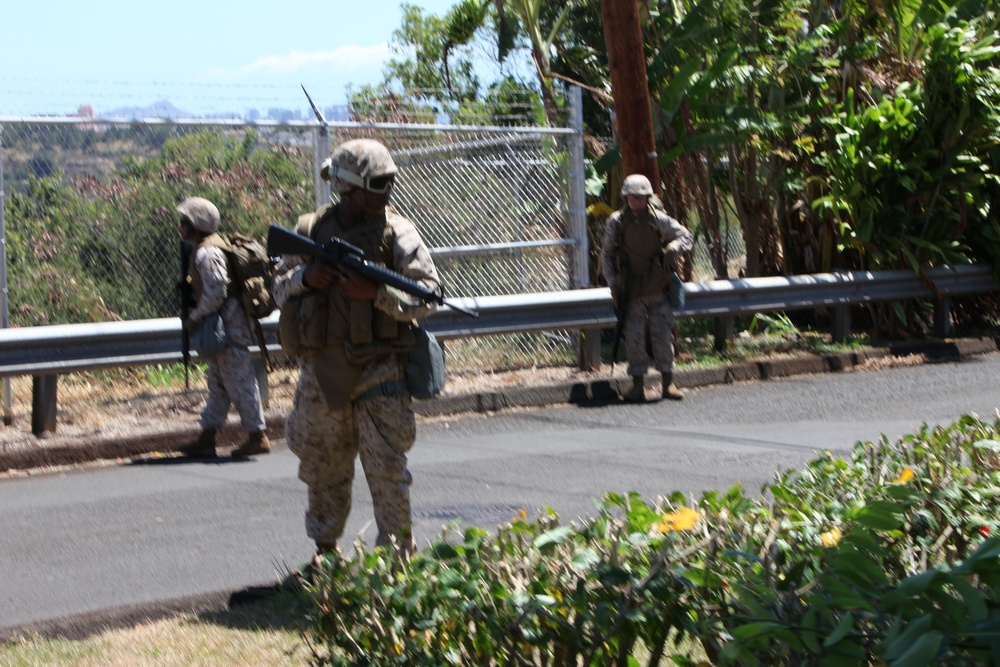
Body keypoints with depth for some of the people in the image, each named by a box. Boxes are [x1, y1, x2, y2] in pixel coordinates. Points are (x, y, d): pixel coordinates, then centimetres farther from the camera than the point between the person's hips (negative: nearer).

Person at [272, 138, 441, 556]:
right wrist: (304, 277, -10)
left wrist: (377, 292, -21)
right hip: (321, 372, 3)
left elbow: (428, 295, -8)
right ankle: (325, 551, 31)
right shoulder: (310, 230, 5)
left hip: (379, 371, -3)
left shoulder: (396, 231, -3)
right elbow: (280, 290, 12)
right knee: (323, 470, 14)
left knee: (387, 472, -4)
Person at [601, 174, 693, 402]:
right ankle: (637, 385, 5)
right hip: (631, 291, -1)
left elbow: (686, 237, 3)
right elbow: (606, 255, 4)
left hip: (657, 289, 1)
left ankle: (668, 383, 11)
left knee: (663, 334, 2)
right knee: (634, 337, -2)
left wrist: (672, 249, -18)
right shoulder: (616, 222, -3)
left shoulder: (658, 219, -3)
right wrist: (613, 284, -3)